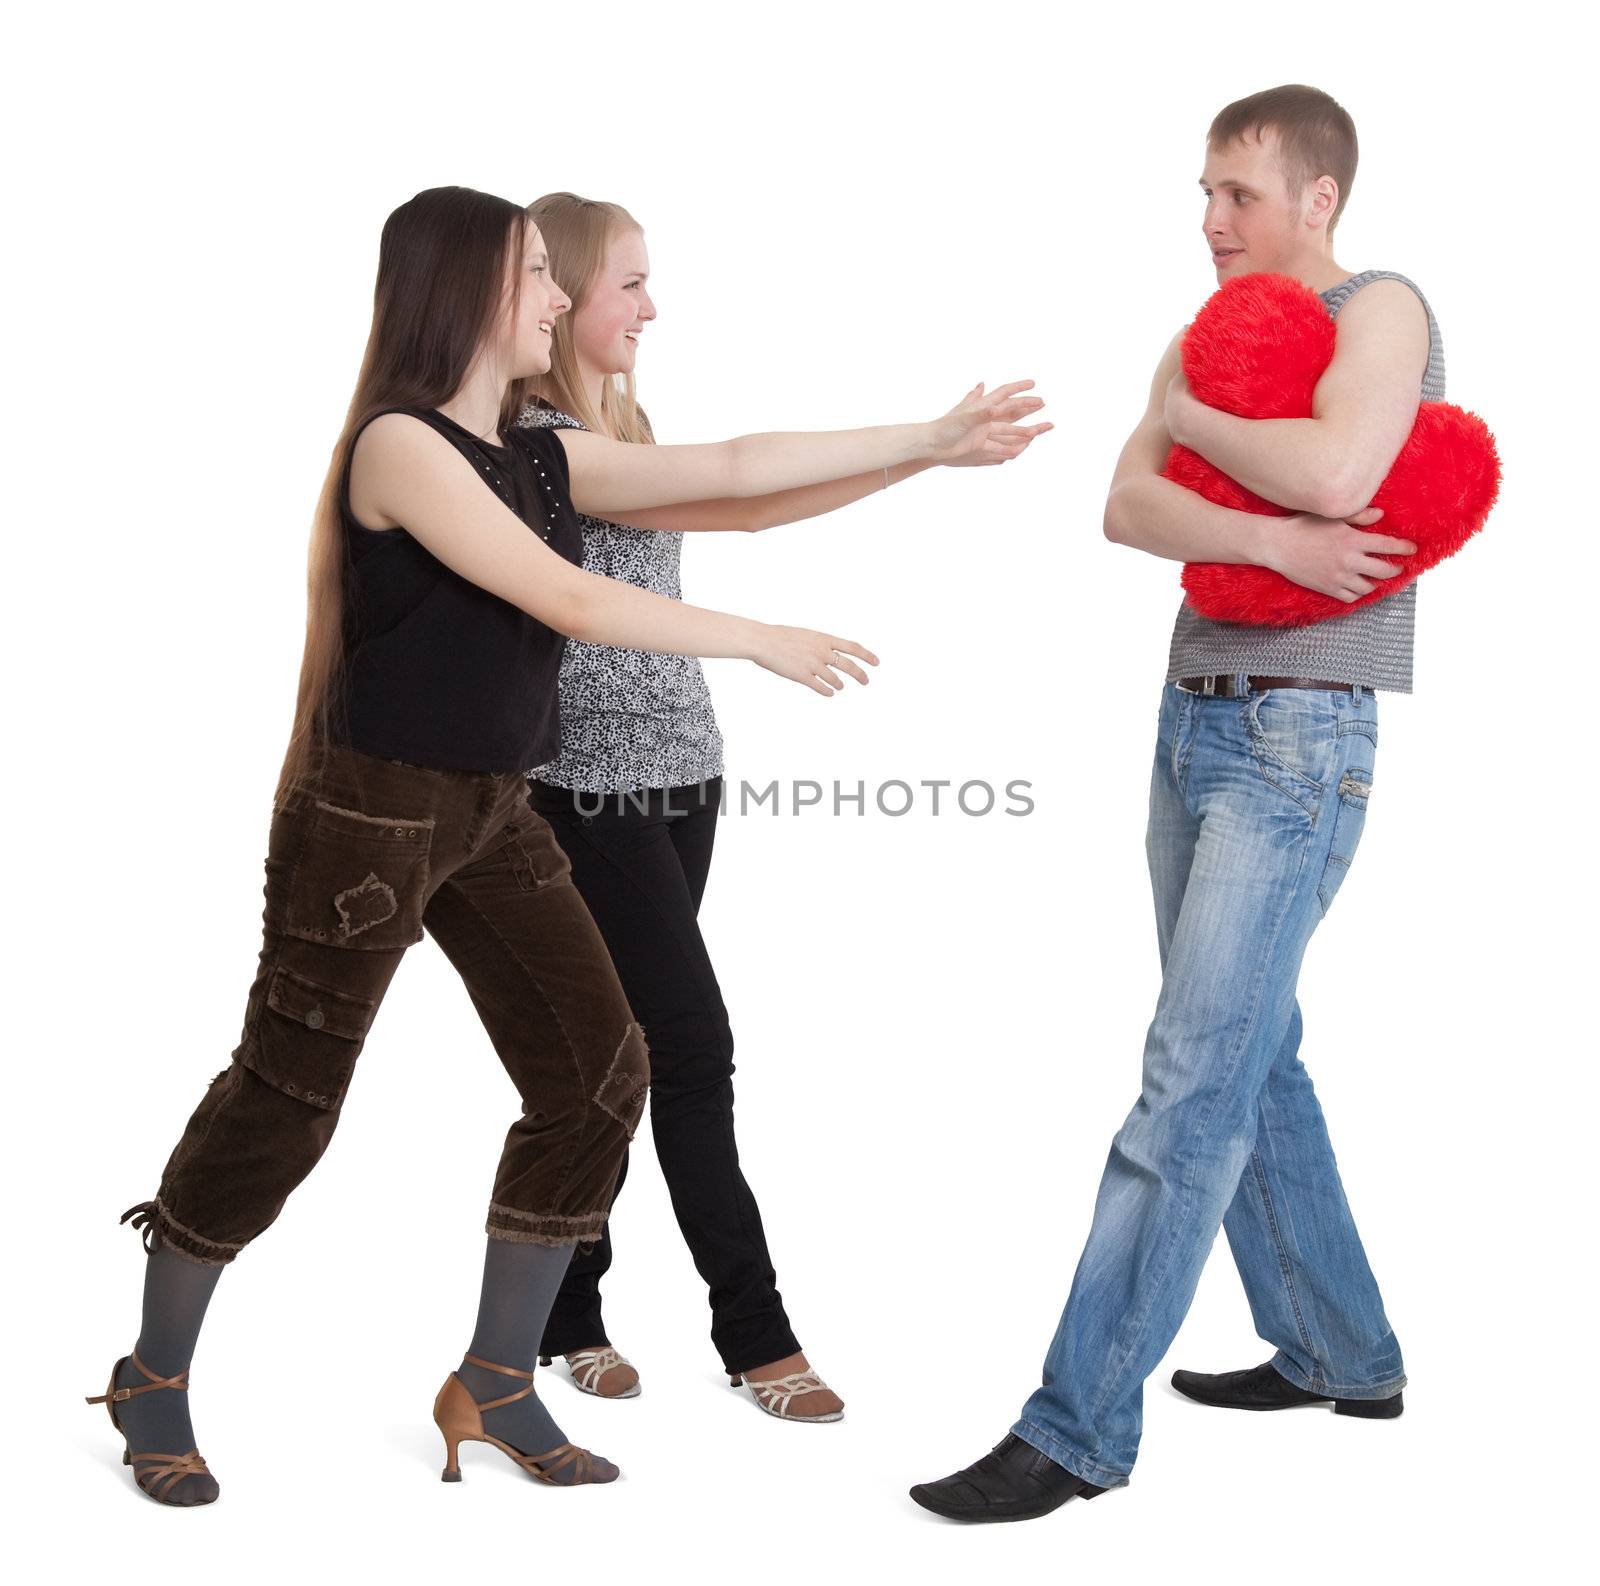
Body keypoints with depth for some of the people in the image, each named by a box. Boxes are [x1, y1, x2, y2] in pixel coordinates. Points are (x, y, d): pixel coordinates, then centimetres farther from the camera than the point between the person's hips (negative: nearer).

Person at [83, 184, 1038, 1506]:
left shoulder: (543, 457, 8)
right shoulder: (399, 444, -15)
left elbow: (732, 468, 6)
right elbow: (569, 602, -22)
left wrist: (932, 438, 4)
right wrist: (764, 642, -15)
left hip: (495, 815, 8)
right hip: (372, 814, -8)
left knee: (598, 1073, 2)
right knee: (284, 1099, 1)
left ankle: (496, 1383, 17)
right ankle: (155, 1379, 23)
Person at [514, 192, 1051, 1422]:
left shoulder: (620, 428, 14)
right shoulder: (529, 439, -15)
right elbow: (736, 502, -24)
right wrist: (930, 448, -27)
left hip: (677, 775, 8)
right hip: (592, 791, -8)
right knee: (695, 1046, -6)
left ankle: (567, 1313, 22)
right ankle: (755, 1333, 4)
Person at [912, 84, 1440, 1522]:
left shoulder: (1381, 309, -4)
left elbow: (1337, 470, -24)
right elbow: (1126, 509, 0)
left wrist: (1190, 416, -7)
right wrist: (1272, 538, -17)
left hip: (1299, 741, -8)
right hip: (1194, 721, 8)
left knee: (1194, 1077, -11)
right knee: (1254, 1060, 13)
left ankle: (1081, 1426, -7)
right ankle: (1337, 1354, 28)